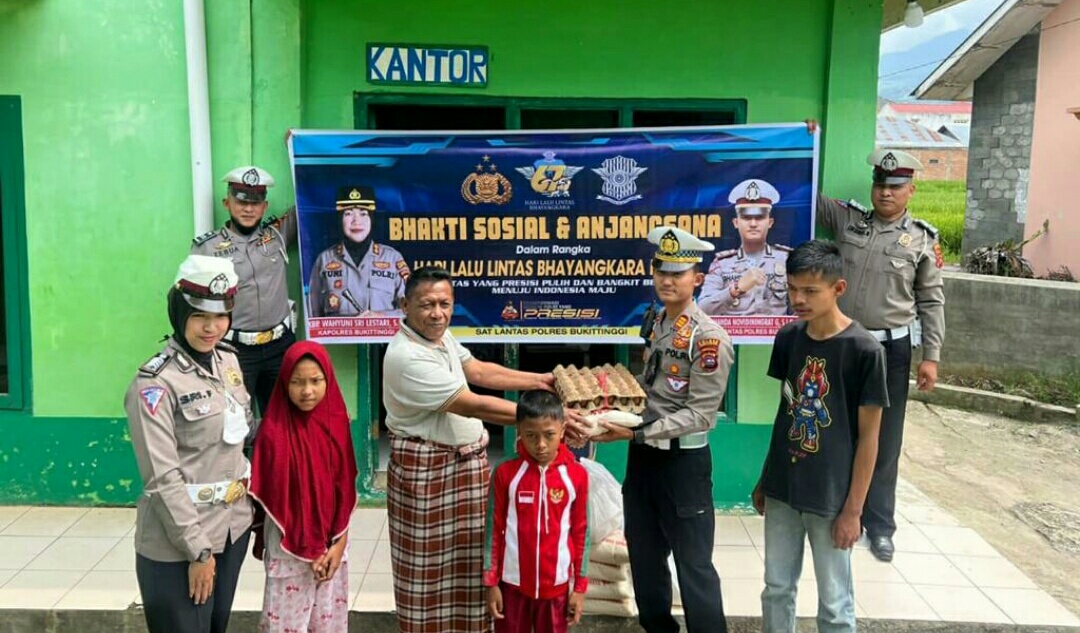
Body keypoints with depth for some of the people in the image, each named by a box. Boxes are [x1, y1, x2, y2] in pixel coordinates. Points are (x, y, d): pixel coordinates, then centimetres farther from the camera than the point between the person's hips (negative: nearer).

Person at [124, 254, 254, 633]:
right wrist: (197, 549, -17)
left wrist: (254, 505, 12)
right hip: (178, 542, -6)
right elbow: (162, 477, -18)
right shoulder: (155, 382, -17)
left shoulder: (228, 361, 3)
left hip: (233, 526, 7)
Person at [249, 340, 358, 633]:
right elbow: (275, 497, -12)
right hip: (289, 547, -4)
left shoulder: (336, 422, -4)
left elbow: (345, 489, 1)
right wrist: (306, 550, -10)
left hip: (331, 542, 4)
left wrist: (339, 542, -5)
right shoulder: (275, 430, -16)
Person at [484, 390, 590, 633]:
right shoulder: (506, 473, -10)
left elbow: (581, 533, -1)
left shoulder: (576, 475, -9)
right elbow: (494, 530, -2)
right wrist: (491, 582, -1)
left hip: (556, 584, 0)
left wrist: (580, 586, 1)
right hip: (513, 581, 0)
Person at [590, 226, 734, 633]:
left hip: (683, 460, -7)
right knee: (644, 556, 19)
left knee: (693, 563, 5)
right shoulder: (655, 325, 7)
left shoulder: (709, 337, -17)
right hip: (643, 456, 8)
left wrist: (637, 433, -24)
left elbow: (700, 413, -20)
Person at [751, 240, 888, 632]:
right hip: (782, 490, 5)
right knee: (776, 589, 16)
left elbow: (869, 435, -11)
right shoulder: (787, 338, 0)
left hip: (832, 498, -5)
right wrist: (765, 479, 13)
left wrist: (853, 509, -11)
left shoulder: (864, 350, -15)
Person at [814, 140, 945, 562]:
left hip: (892, 348, -1)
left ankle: (879, 524, 20)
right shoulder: (846, 220, 4)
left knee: (884, 440, 7)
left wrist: (931, 356, -3)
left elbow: (931, 302, 2)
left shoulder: (923, 240, 0)